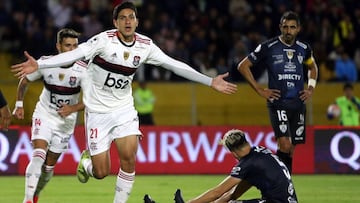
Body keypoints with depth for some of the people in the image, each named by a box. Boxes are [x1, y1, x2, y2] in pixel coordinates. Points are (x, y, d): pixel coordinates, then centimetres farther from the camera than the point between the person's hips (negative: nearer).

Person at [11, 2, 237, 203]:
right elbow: (74, 54, -27)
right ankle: (87, 160, 35)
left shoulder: (145, 45, -4)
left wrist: (210, 81, -1)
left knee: (129, 159, -15)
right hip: (98, 111, -3)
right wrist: (38, 64, -40)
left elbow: (174, 65, 1)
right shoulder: (104, 40, -17)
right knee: (101, 173, -3)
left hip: (124, 109, 3)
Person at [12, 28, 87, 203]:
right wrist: (19, 104, 4)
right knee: (38, 155, -22)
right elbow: (24, 81, 5)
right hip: (44, 115, -1)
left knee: (49, 165, 8)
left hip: (66, 121, 1)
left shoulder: (82, 70, -17)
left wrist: (73, 108, -38)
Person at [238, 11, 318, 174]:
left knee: (290, 151, 6)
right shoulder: (268, 47, -5)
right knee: (285, 146, -20)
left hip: (298, 104, 5)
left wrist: (311, 89, 15)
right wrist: (260, 90, -4)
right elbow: (243, 66, 0)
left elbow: (312, 67, 31)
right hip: (278, 103, -5)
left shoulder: (304, 49, 9)